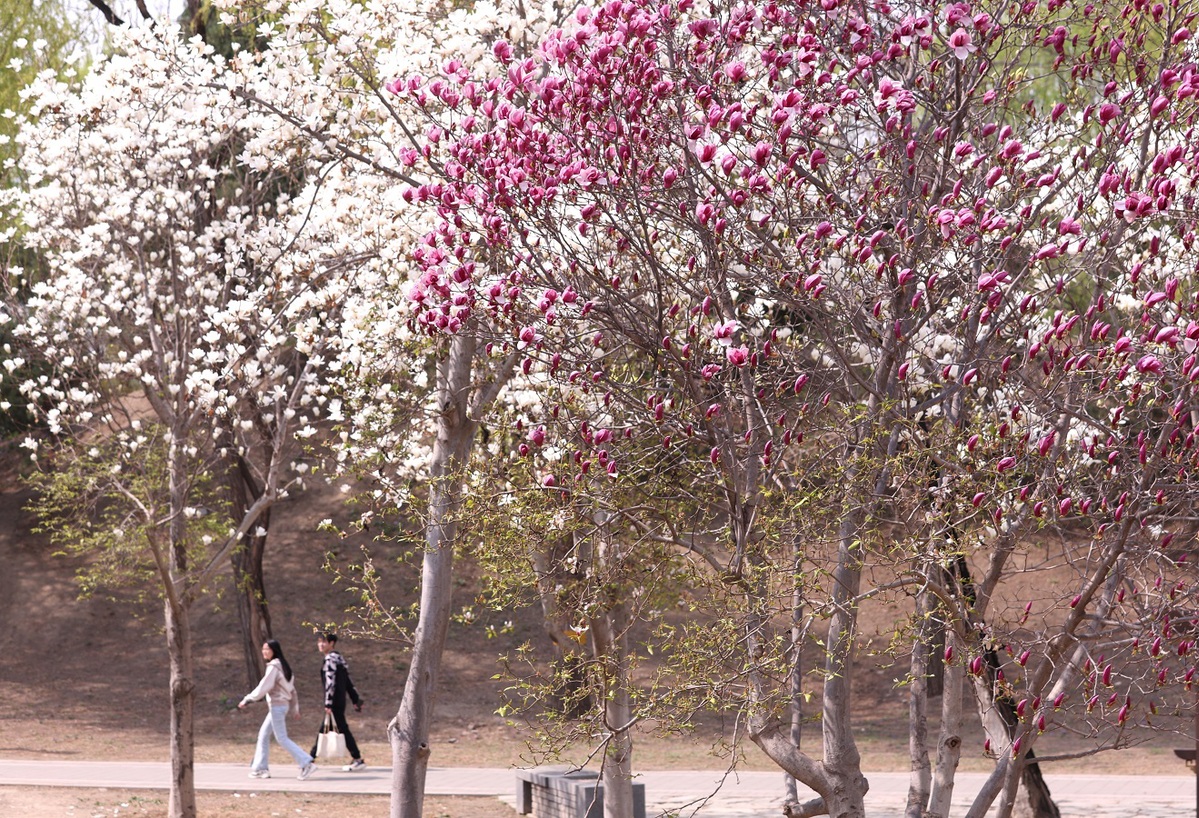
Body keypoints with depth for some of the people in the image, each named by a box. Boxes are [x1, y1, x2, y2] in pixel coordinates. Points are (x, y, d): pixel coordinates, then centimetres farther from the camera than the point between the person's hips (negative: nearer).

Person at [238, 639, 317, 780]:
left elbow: (263, 688, -20)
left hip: (277, 706, -10)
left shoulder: (273, 667, -16)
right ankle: (260, 768, 17)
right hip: (283, 705, 10)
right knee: (263, 735, 14)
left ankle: (307, 763, -12)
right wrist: (295, 708, 19)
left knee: (282, 739, -7)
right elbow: (292, 689, 15)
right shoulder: (283, 666, 12)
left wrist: (247, 700, -13)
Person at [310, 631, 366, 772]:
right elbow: (348, 682, 19)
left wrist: (328, 703, -22)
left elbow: (330, 682, -20)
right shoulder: (338, 658, 17)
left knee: (342, 729, -6)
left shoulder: (331, 659, -13)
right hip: (340, 701, 10)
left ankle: (358, 760, -4)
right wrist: (356, 699, 20)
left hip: (335, 702, -10)